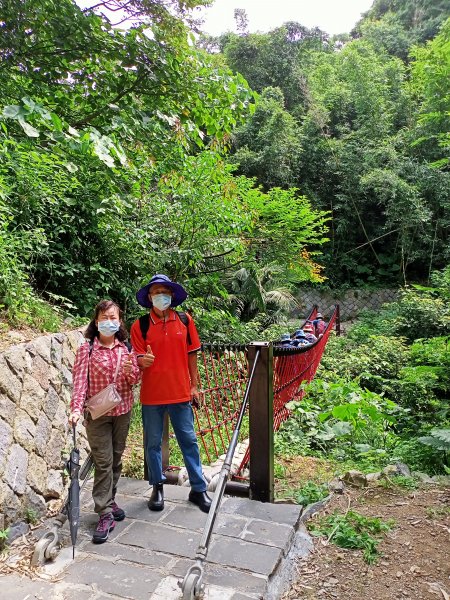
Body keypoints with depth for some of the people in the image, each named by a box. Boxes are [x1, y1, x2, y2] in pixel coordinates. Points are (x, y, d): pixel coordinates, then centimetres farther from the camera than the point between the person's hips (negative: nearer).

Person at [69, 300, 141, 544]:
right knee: (103, 462, -2)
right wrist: (76, 409, -26)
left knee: (116, 459, 15)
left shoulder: (125, 348, 1)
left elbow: (136, 380, 3)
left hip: (123, 410, 4)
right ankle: (105, 514, 6)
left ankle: (109, 500, 33)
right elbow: (80, 381, -14)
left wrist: (130, 371, -19)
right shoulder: (87, 349, -10)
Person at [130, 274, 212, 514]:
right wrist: (142, 361, -28)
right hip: (151, 395, 0)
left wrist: (194, 385, 5)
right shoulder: (140, 326, -4)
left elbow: (191, 355, 5)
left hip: (180, 393, 1)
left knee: (189, 440, 10)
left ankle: (198, 489, 24)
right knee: (153, 443, 12)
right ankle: (157, 487, 32)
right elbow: (138, 361, -5)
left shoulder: (185, 320, 0)